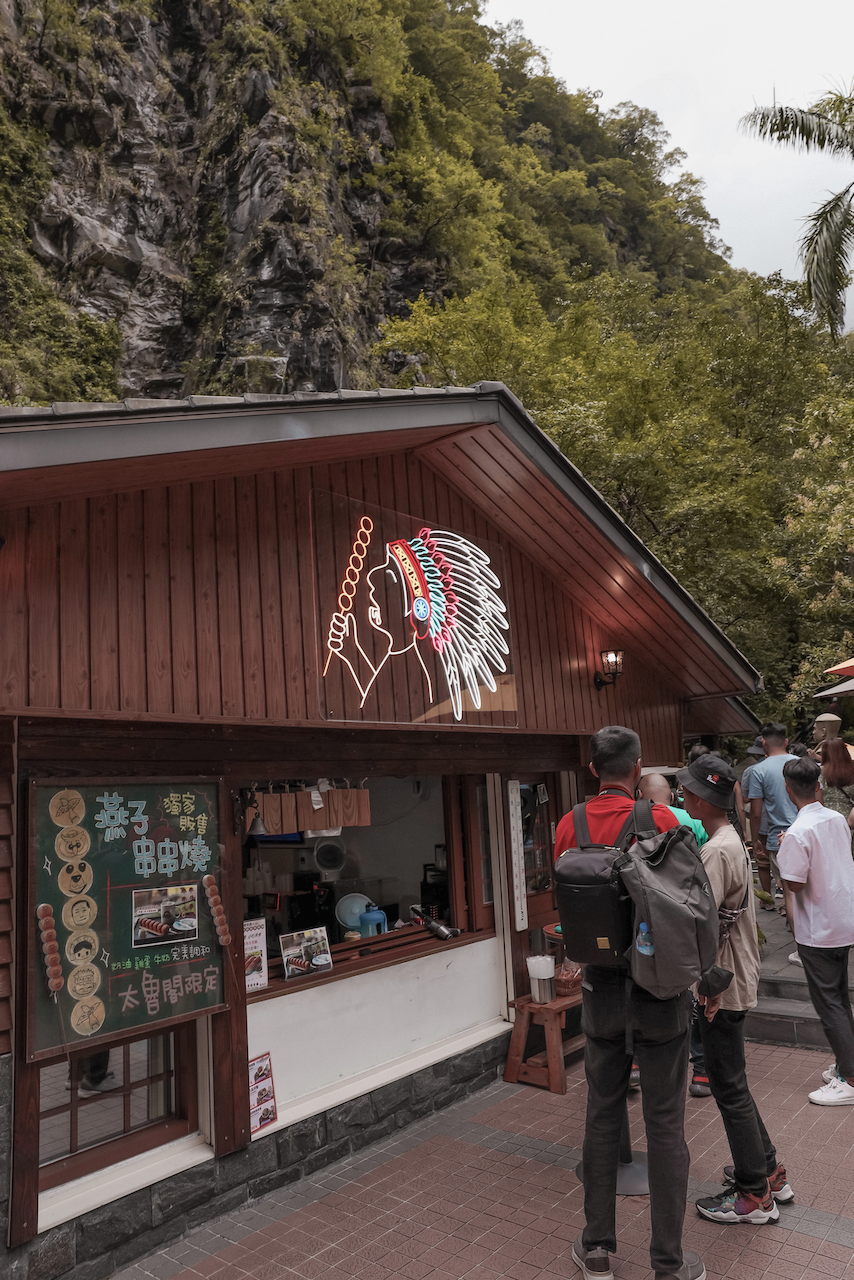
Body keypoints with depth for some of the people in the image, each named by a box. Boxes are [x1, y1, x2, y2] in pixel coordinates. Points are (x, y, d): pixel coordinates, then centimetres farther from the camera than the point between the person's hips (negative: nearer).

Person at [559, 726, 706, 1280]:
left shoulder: (569, 826, -6)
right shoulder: (661, 820, -16)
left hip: (601, 990, 3)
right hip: (660, 988, -3)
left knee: (602, 1116, 17)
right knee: (665, 1125, 10)